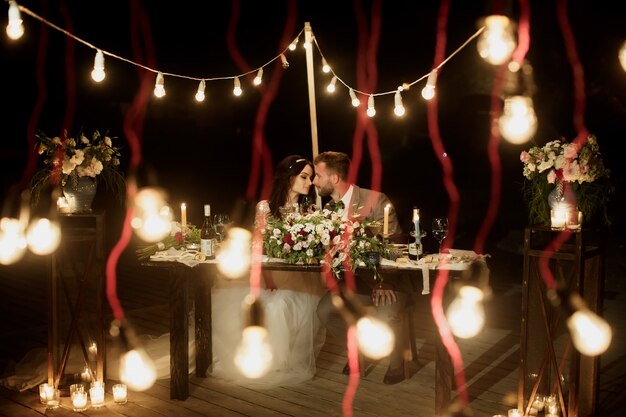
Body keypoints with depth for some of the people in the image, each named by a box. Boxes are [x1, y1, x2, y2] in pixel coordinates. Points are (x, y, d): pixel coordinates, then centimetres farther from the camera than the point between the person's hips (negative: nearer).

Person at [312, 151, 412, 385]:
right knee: (324, 309, -12)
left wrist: (384, 282, -29)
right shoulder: (330, 207, 6)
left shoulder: (376, 200, -16)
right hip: (356, 278, 7)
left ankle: (396, 363, 0)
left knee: (386, 316, -32)